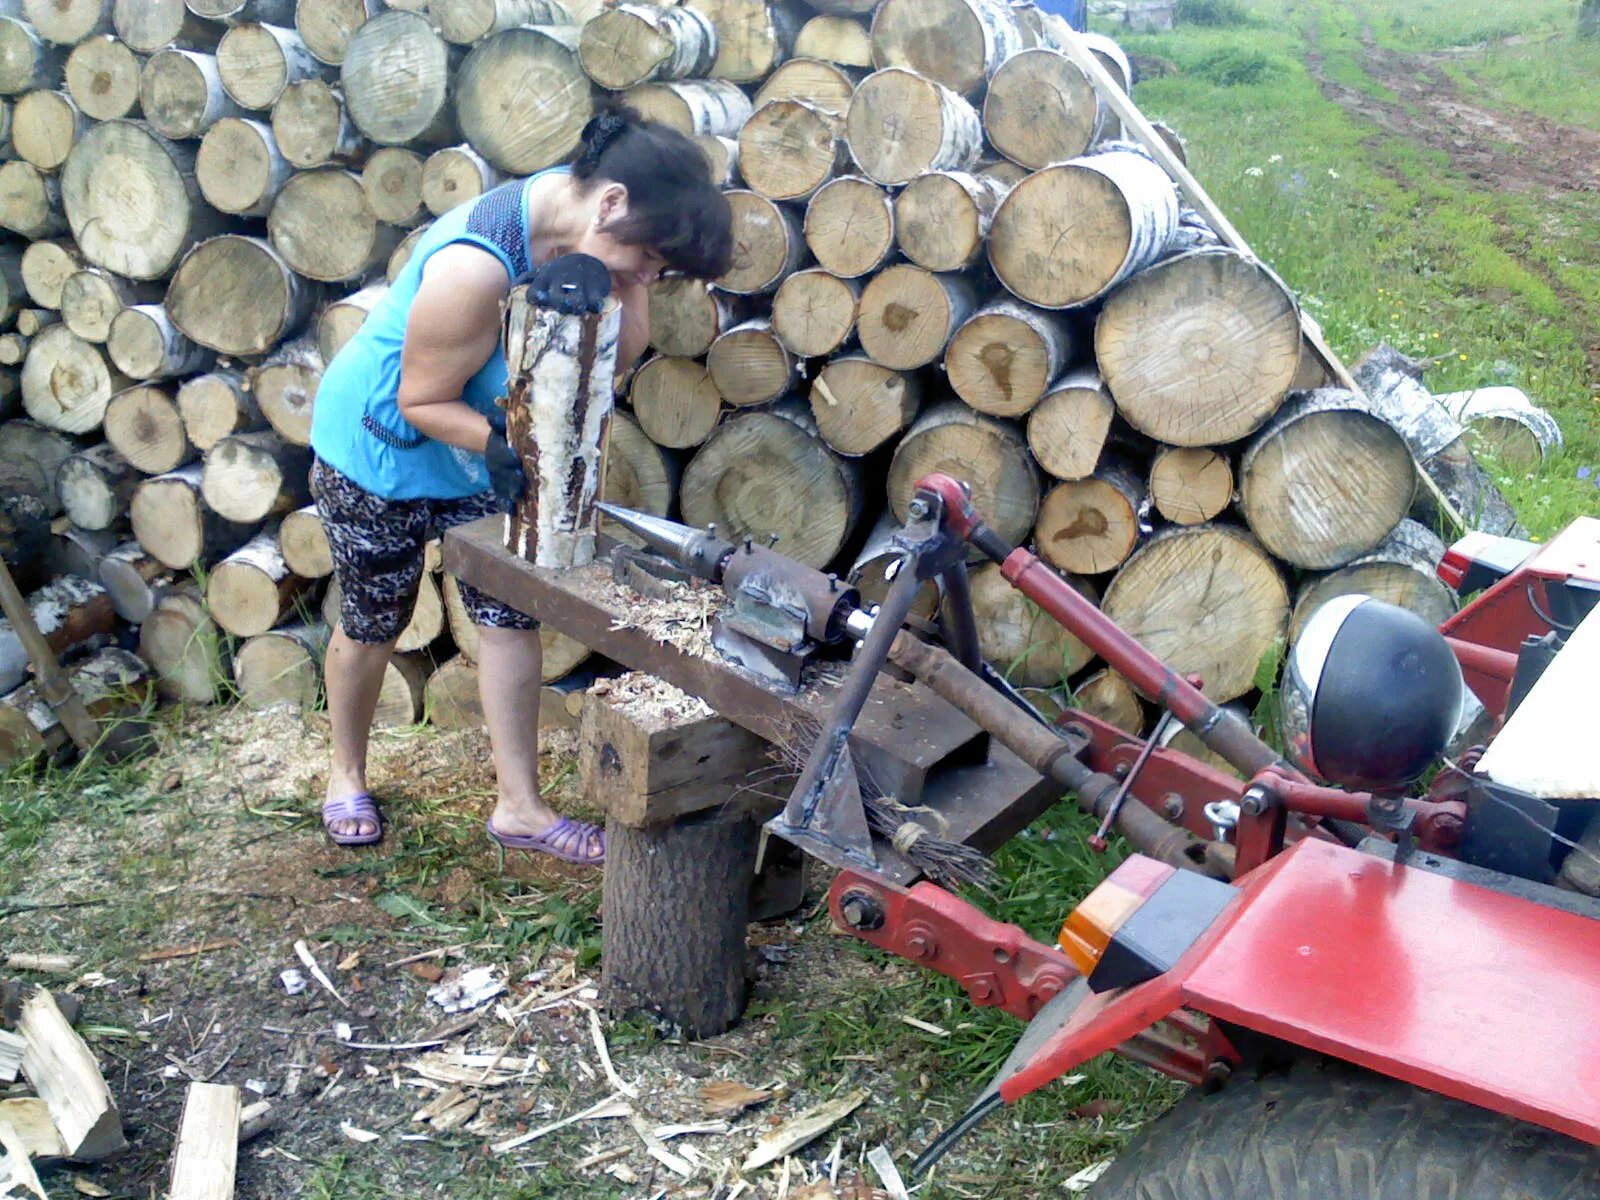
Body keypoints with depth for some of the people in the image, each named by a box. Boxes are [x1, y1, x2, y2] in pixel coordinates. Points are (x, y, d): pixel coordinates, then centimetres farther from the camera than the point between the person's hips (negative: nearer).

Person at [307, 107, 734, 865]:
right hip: (379, 447, -6)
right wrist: (505, 446, -39)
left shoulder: (591, 231, -17)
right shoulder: (478, 264, -38)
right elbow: (421, 402, -27)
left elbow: (621, 355, -18)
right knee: (371, 626, 12)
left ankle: (519, 807, 13)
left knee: (510, 617, 3)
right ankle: (347, 774, 38)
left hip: (486, 449, 6)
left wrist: (613, 293, -37)